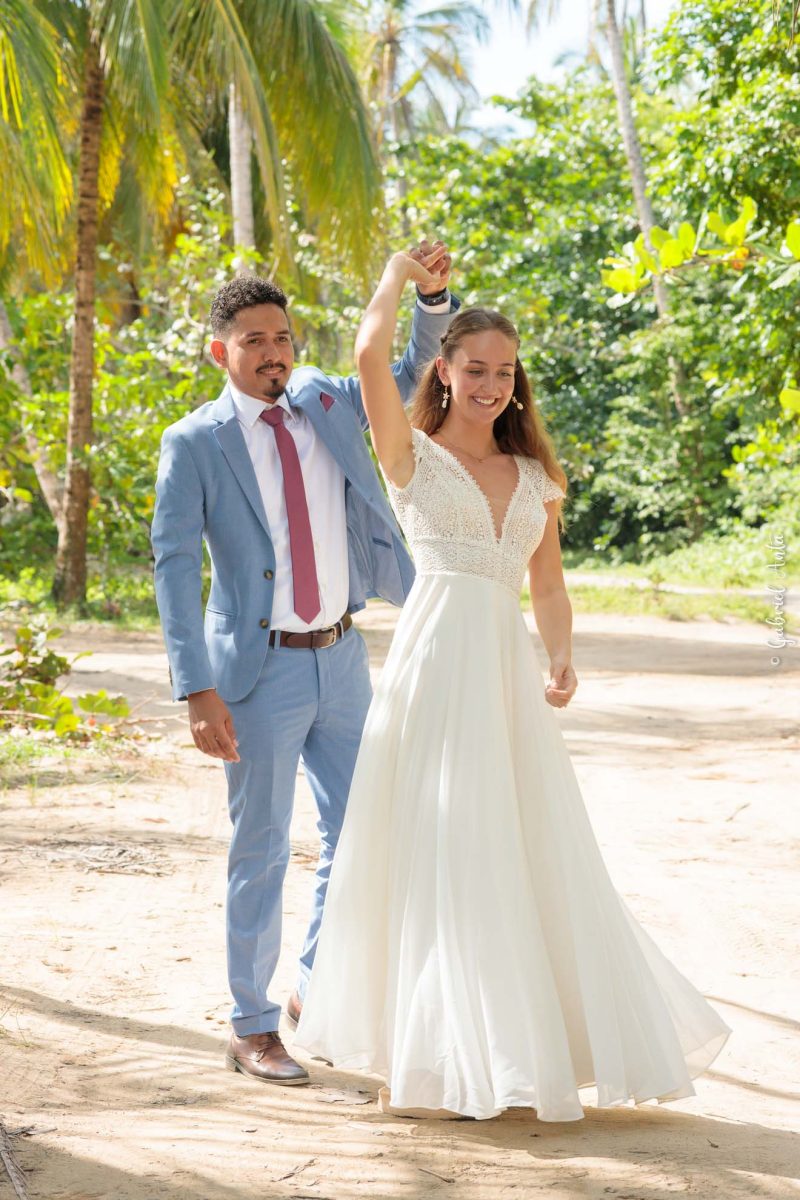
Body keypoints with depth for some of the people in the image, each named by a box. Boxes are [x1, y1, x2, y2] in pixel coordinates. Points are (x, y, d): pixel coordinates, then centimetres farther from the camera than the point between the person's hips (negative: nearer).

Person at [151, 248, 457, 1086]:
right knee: (260, 851, 2)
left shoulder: (325, 405, 6)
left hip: (341, 659, 5)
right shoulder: (195, 443, -8)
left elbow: (413, 377, 10)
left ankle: (317, 993, 29)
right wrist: (197, 691, -20)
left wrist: (433, 297, -12)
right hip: (261, 670, -5)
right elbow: (174, 564, -12)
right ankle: (251, 1028, 15)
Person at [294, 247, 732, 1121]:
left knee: (537, 858, 7)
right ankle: (440, 1059, 5)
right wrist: (399, 275, 4)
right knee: (440, 860, -2)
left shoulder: (535, 477, 16)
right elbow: (370, 354, -12)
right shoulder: (413, 456, 3)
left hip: (508, 674, 5)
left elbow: (549, 588, 18)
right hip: (435, 663, -5)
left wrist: (561, 660, 0)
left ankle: (532, 1051, 18)